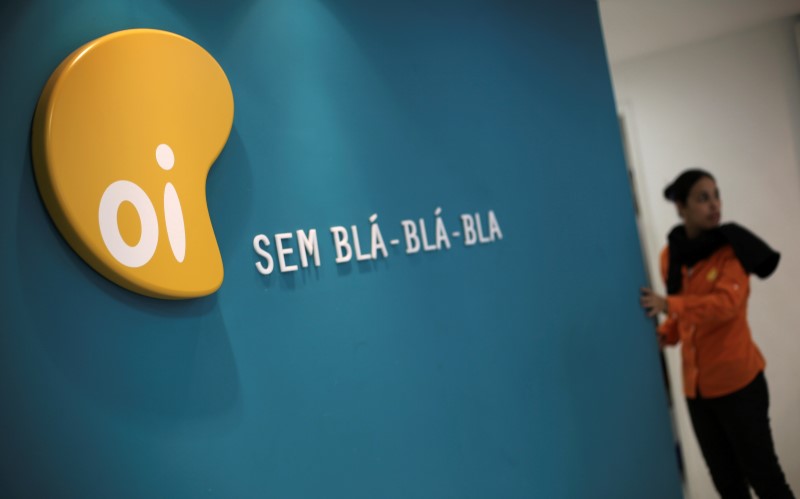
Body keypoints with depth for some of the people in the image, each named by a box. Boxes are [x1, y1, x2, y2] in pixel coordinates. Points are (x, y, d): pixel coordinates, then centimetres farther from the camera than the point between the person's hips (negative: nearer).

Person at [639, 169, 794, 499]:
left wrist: (668, 304, -37)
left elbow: (727, 303, -26)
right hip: (696, 385, 5)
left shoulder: (732, 247, -10)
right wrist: (665, 335, -4)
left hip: (738, 380, -4)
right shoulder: (669, 256, 4)